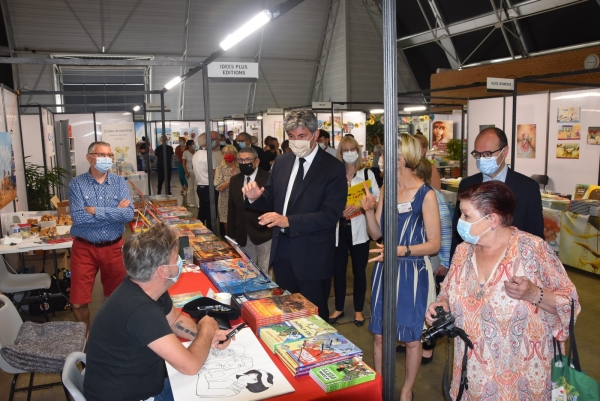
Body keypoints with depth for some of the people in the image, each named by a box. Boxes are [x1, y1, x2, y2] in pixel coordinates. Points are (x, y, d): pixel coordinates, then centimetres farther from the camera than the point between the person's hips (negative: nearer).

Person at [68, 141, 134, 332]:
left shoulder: (119, 182, 0)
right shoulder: (76, 184, -5)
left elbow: (129, 214, -15)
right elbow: (78, 217, -19)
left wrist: (95, 211, -18)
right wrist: (115, 212, -16)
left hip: (114, 247, 2)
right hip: (84, 248, -1)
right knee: (79, 301, 4)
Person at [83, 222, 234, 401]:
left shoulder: (148, 288, -6)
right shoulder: (140, 310, -34)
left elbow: (175, 319, 12)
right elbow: (190, 365, -32)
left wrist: (207, 336, -5)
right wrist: (207, 329, -13)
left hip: (143, 383, 8)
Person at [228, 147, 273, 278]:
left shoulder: (268, 178, -11)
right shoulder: (234, 180, 7)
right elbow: (231, 208, 11)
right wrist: (231, 234, 10)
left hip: (263, 232, -5)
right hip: (243, 234, 5)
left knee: (265, 271, 5)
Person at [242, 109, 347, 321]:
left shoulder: (333, 168, -12)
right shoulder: (281, 162, 6)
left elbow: (330, 215, -20)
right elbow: (271, 200, 12)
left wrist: (288, 221, -28)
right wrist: (256, 197, -12)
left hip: (312, 255, -5)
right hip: (281, 250, 6)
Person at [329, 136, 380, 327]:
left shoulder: (367, 174, -1)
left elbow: (377, 198, -8)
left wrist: (360, 206, -22)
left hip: (359, 229, -1)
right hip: (339, 228, 1)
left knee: (359, 271, 11)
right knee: (338, 270, 10)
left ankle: (358, 310, 28)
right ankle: (338, 308, 29)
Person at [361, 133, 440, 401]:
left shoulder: (425, 194, -13)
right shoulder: (386, 190, 4)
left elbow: (434, 245, -13)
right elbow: (376, 233, 7)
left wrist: (401, 250, -25)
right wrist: (369, 210, -9)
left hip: (411, 273, -5)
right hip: (384, 270, 5)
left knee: (411, 337, 11)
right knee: (379, 334, 13)